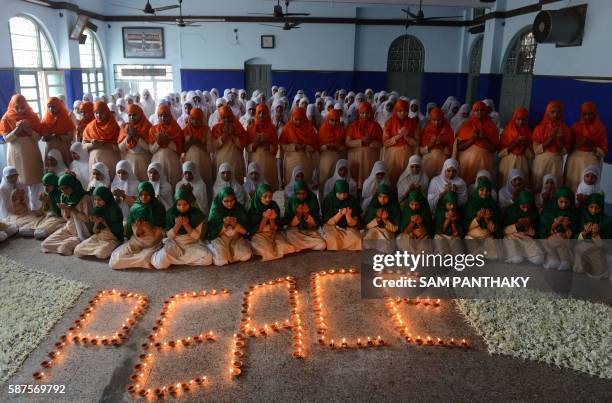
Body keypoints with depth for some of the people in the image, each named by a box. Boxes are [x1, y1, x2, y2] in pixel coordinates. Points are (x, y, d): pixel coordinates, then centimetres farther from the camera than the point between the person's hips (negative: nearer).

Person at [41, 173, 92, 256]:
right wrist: (66, 210, -12)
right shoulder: (63, 197, 3)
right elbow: (66, 218, 9)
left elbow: (88, 219, -17)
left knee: (64, 248, -25)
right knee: (45, 244, -4)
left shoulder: (85, 198, -16)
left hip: (81, 233, -7)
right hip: (68, 229, 7)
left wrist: (72, 209, -19)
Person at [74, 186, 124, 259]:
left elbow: (116, 231, -15)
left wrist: (103, 222, -19)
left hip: (112, 239, -6)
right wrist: (96, 223, -16)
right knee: (77, 251, -9)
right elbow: (94, 232, 4)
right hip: (97, 237, 6)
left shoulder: (114, 210, -15)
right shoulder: (96, 210, 2)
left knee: (100, 254, -32)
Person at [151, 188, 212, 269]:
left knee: (207, 258, -25)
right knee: (160, 263, -28)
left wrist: (186, 225, -26)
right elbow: (169, 236, -6)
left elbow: (197, 236, -10)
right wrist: (177, 225, -25)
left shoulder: (197, 214, -10)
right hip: (175, 244, -2)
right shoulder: (171, 213, -8)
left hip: (192, 244, 2)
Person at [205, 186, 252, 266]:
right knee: (220, 261, -27)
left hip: (236, 238, 2)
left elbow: (245, 230, -4)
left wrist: (235, 225, -23)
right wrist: (224, 225, -25)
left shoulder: (239, 208, -4)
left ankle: (229, 251, 4)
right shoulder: (215, 211, -9)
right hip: (220, 239, -2)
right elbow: (212, 233, -9)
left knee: (246, 256, -24)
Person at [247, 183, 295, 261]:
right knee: (268, 252, -31)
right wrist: (265, 218, -24)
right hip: (258, 235, -3)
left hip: (273, 234, 4)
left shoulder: (274, 206, -3)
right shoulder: (253, 209, -11)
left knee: (287, 248, -20)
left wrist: (272, 219, -22)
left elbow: (275, 228, -1)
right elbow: (257, 230, -11)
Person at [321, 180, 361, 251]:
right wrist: (340, 214, -29)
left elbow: (353, 224, -9)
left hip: (348, 227, 1)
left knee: (356, 240, -28)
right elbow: (328, 222, -12)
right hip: (332, 226, -1)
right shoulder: (328, 199, -12)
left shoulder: (353, 200, -9)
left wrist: (348, 214, -29)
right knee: (332, 240, -33)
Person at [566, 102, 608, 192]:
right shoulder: (575, 127, 6)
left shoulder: (600, 129, 2)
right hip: (575, 162, 2)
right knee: (573, 186, -4)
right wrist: (578, 144, -13)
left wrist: (592, 146, -16)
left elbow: (604, 151, 0)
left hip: (591, 163, -1)